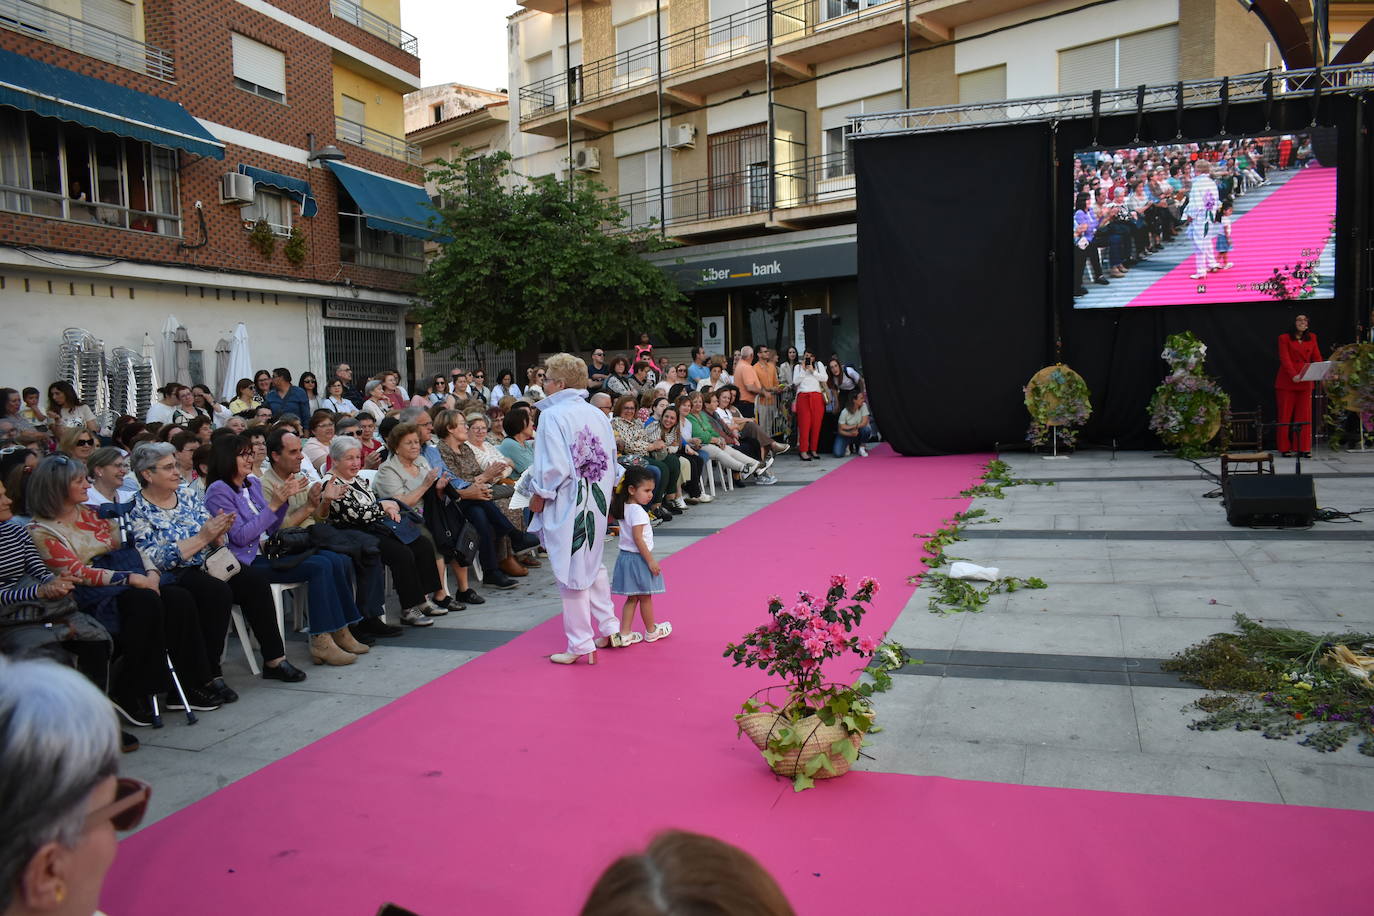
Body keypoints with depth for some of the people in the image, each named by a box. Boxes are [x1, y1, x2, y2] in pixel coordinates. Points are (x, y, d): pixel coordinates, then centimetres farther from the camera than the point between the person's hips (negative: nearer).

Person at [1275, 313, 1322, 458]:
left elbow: (1317, 357, 7)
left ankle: (1304, 448, 6)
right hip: (1287, 381, -4)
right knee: (1286, 416, 0)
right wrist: (1294, 376, -25)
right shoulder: (1284, 338, -1)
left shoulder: (1312, 337, 13)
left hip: (1306, 382, 4)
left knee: (1305, 416, 2)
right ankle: (1286, 449, 5)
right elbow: (1285, 359, -12)